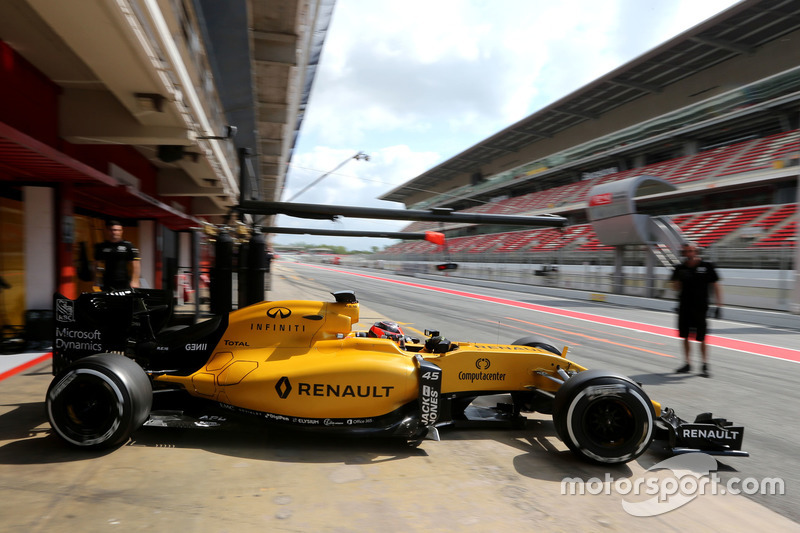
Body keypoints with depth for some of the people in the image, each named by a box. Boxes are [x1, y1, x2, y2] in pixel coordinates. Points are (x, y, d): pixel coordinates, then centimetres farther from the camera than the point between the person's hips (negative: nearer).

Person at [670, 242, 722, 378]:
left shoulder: (707, 266, -2)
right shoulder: (680, 268, 5)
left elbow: (715, 286, 2)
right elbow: (676, 287, 6)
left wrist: (719, 305, -3)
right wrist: (680, 278, -15)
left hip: (700, 307, -3)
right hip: (684, 306, 3)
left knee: (701, 338, -3)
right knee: (685, 336, 8)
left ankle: (705, 365, 8)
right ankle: (688, 363, 19)